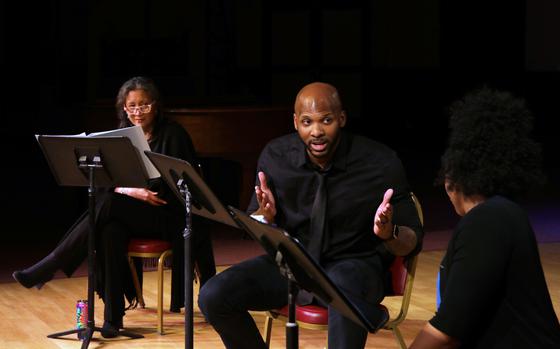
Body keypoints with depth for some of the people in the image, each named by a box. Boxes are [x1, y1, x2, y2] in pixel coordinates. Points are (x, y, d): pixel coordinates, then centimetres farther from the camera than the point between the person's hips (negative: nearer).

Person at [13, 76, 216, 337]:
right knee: (111, 230, -33)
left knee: (109, 204, -31)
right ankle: (113, 316, -30)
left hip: (167, 217, -4)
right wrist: (132, 190, -16)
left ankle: (47, 269, -27)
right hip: (129, 214, 4)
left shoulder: (172, 134, -4)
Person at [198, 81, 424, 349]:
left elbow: (412, 242, -8)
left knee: (344, 290, -41)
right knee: (213, 296, -18)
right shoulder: (275, 156, -5)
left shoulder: (381, 163, -13)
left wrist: (389, 233, -32)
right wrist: (266, 214, -19)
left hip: (354, 266, -4)